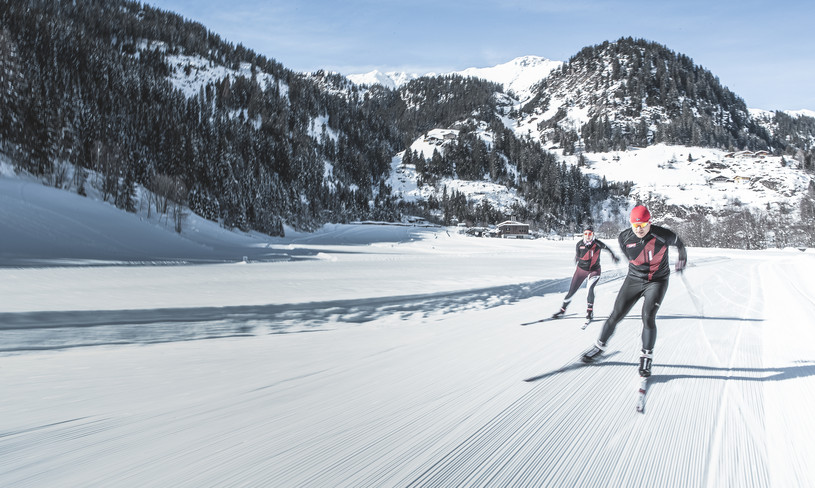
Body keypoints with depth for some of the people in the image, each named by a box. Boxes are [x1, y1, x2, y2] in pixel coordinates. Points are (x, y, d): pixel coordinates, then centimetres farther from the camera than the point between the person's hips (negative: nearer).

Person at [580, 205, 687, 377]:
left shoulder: (662, 235, -19)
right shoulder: (624, 238, -12)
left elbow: (678, 243, 4)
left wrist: (682, 259, 20)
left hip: (657, 281, -2)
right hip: (634, 279, 3)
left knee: (648, 317, -17)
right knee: (616, 315, 2)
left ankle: (647, 357, 0)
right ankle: (599, 347, 20)